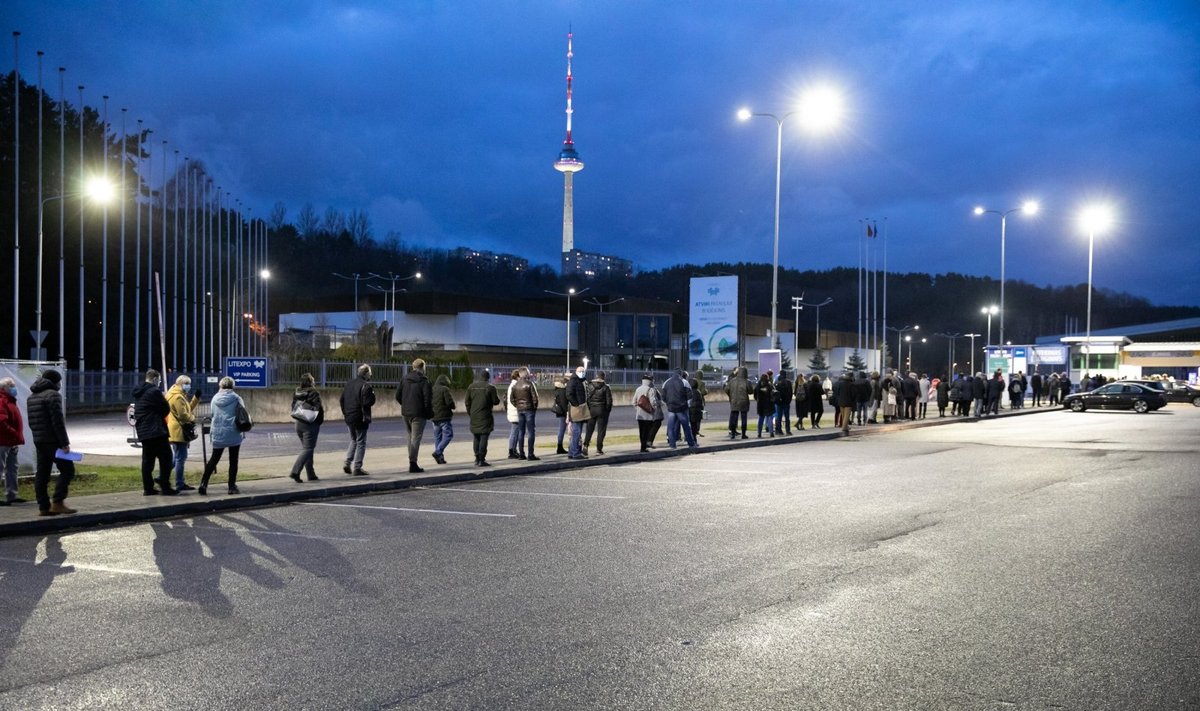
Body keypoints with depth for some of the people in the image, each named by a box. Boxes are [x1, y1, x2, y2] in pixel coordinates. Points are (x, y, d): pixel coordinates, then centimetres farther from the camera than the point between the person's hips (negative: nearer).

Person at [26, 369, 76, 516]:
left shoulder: (32, 397, 17)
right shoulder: (52, 395, -11)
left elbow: (32, 422, 20)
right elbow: (58, 422, -17)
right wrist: (65, 443, -17)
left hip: (39, 441, 9)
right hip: (53, 441, -9)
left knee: (41, 474, 8)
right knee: (67, 469, -4)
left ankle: (43, 507, 8)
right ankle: (57, 502, -11)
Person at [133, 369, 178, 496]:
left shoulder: (138, 393, 16)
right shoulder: (154, 391, -12)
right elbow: (166, 409, -9)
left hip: (143, 432, 9)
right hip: (157, 431, -9)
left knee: (147, 460, 10)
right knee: (165, 458, -4)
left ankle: (148, 488, 11)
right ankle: (165, 487, -6)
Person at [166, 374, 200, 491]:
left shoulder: (179, 395, 17)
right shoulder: (178, 397, -17)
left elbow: (187, 408, 19)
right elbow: (183, 415, -22)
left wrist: (196, 398, 11)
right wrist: (192, 418, -4)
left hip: (175, 432, 11)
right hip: (178, 432, -11)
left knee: (177, 457, 17)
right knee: (180, 458, -5)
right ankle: (180, 484, -1)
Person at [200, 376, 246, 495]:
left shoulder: (215, 399, 4)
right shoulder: (236, 398, -5)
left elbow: (212, 414, 11)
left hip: (218, 433, 3)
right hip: (234, 433, -3)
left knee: (214, 459, 11)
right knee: (233, 461, 6)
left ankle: (203, 484, 2)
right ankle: (232, 486, 8)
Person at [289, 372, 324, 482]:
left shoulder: (296, 393, 6)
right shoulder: (313, 393, -14)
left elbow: (293, 408, 10)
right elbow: (319, 408, -15)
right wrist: (320, 421, -1)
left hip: (299, 423, 7)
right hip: (311, 424, -7)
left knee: (306, 448, 15)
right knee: (307, 449, -5)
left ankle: (311, 474, 19)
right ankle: (295, 471, -19)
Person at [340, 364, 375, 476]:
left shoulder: (349, 384, 9)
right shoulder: (365, 385, -15)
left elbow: (341, 400, 11)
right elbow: (367, 402, -22)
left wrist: (345, 412, 18)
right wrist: (372, 394, -5)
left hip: (349, 418, 7)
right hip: (360, 419, -7)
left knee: (353, 440, 22)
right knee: (361, 443, 2)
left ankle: (347, 463, 13)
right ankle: (357, 468, 1)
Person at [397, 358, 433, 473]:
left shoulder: (405, 379, 7)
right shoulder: (424, 381, -12)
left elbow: (398, 396, 8)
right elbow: (428, 399, -16)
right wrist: (429, 413, -4)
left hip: (405, 413, 6)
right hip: (418, 414, -6)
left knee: (410, 437, 18)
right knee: (416, 438, -4)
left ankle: (412, 461, 22)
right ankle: (413, 463, -8)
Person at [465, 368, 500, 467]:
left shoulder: (471, 387, 6)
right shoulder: (490, 387, -8)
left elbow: (467, 402, 8)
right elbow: (496, 401, -7)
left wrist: (470, 413, 18)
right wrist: (497, 397, 14)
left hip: (474, 417, 5)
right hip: (485, 417, -5)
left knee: (476, 438, 15)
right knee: (484, 438, -4)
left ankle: (477, 459, 18)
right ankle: (481, 460, -7)